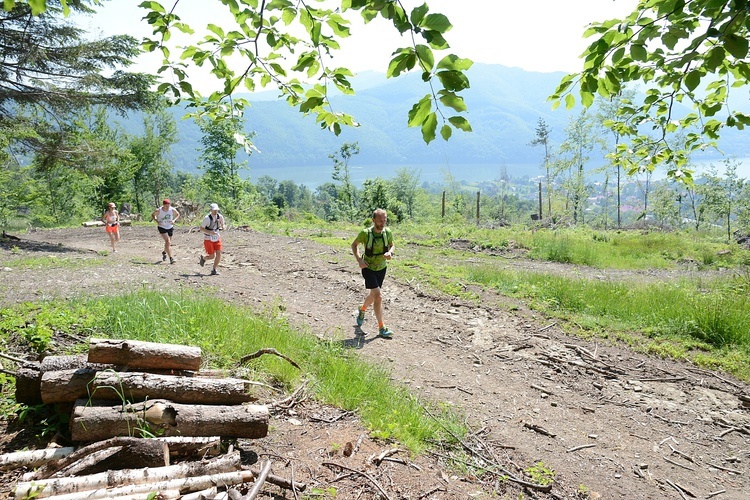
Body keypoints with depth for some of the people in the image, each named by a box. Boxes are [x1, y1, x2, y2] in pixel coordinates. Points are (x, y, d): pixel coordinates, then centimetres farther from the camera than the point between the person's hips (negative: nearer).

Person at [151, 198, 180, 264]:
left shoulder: (172, 210, -14)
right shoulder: (158, 211, -17)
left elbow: (178, 214, 5)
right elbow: (152, 215, 1)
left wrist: (174, 220, -14)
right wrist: (157, 220, -17)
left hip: (170, 228, 4)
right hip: (162, 228, -4)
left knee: (168, 243, 16)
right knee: (168, 241, -20)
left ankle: (164, 252, 49)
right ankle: (171, 258, -21)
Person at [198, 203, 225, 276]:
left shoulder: (220, 216, -6)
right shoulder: (207, 218, -19)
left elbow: (222, 224, 12)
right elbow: (201, 229, -15)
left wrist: (222, 227, -13)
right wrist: (210, 232, -29)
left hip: (217, 238, 4)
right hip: (208, 239, -4)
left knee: (219, 254, -6)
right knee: (212, 256, -3)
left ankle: (214, 270, 8)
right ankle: (203, 258, 31)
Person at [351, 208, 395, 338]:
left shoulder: (388, 232, -10)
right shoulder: (365, 233, -19)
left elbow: (392, 245, 7)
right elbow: (354, 245, -3)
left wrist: (390, 252, -16)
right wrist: (359, 260, -16)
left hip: (382, 268, 5)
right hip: (369, 268, -5)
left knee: (373, 295, 22)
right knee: (378, 296, -15)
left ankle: (362, 310, 53)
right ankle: (382, 327, -5)